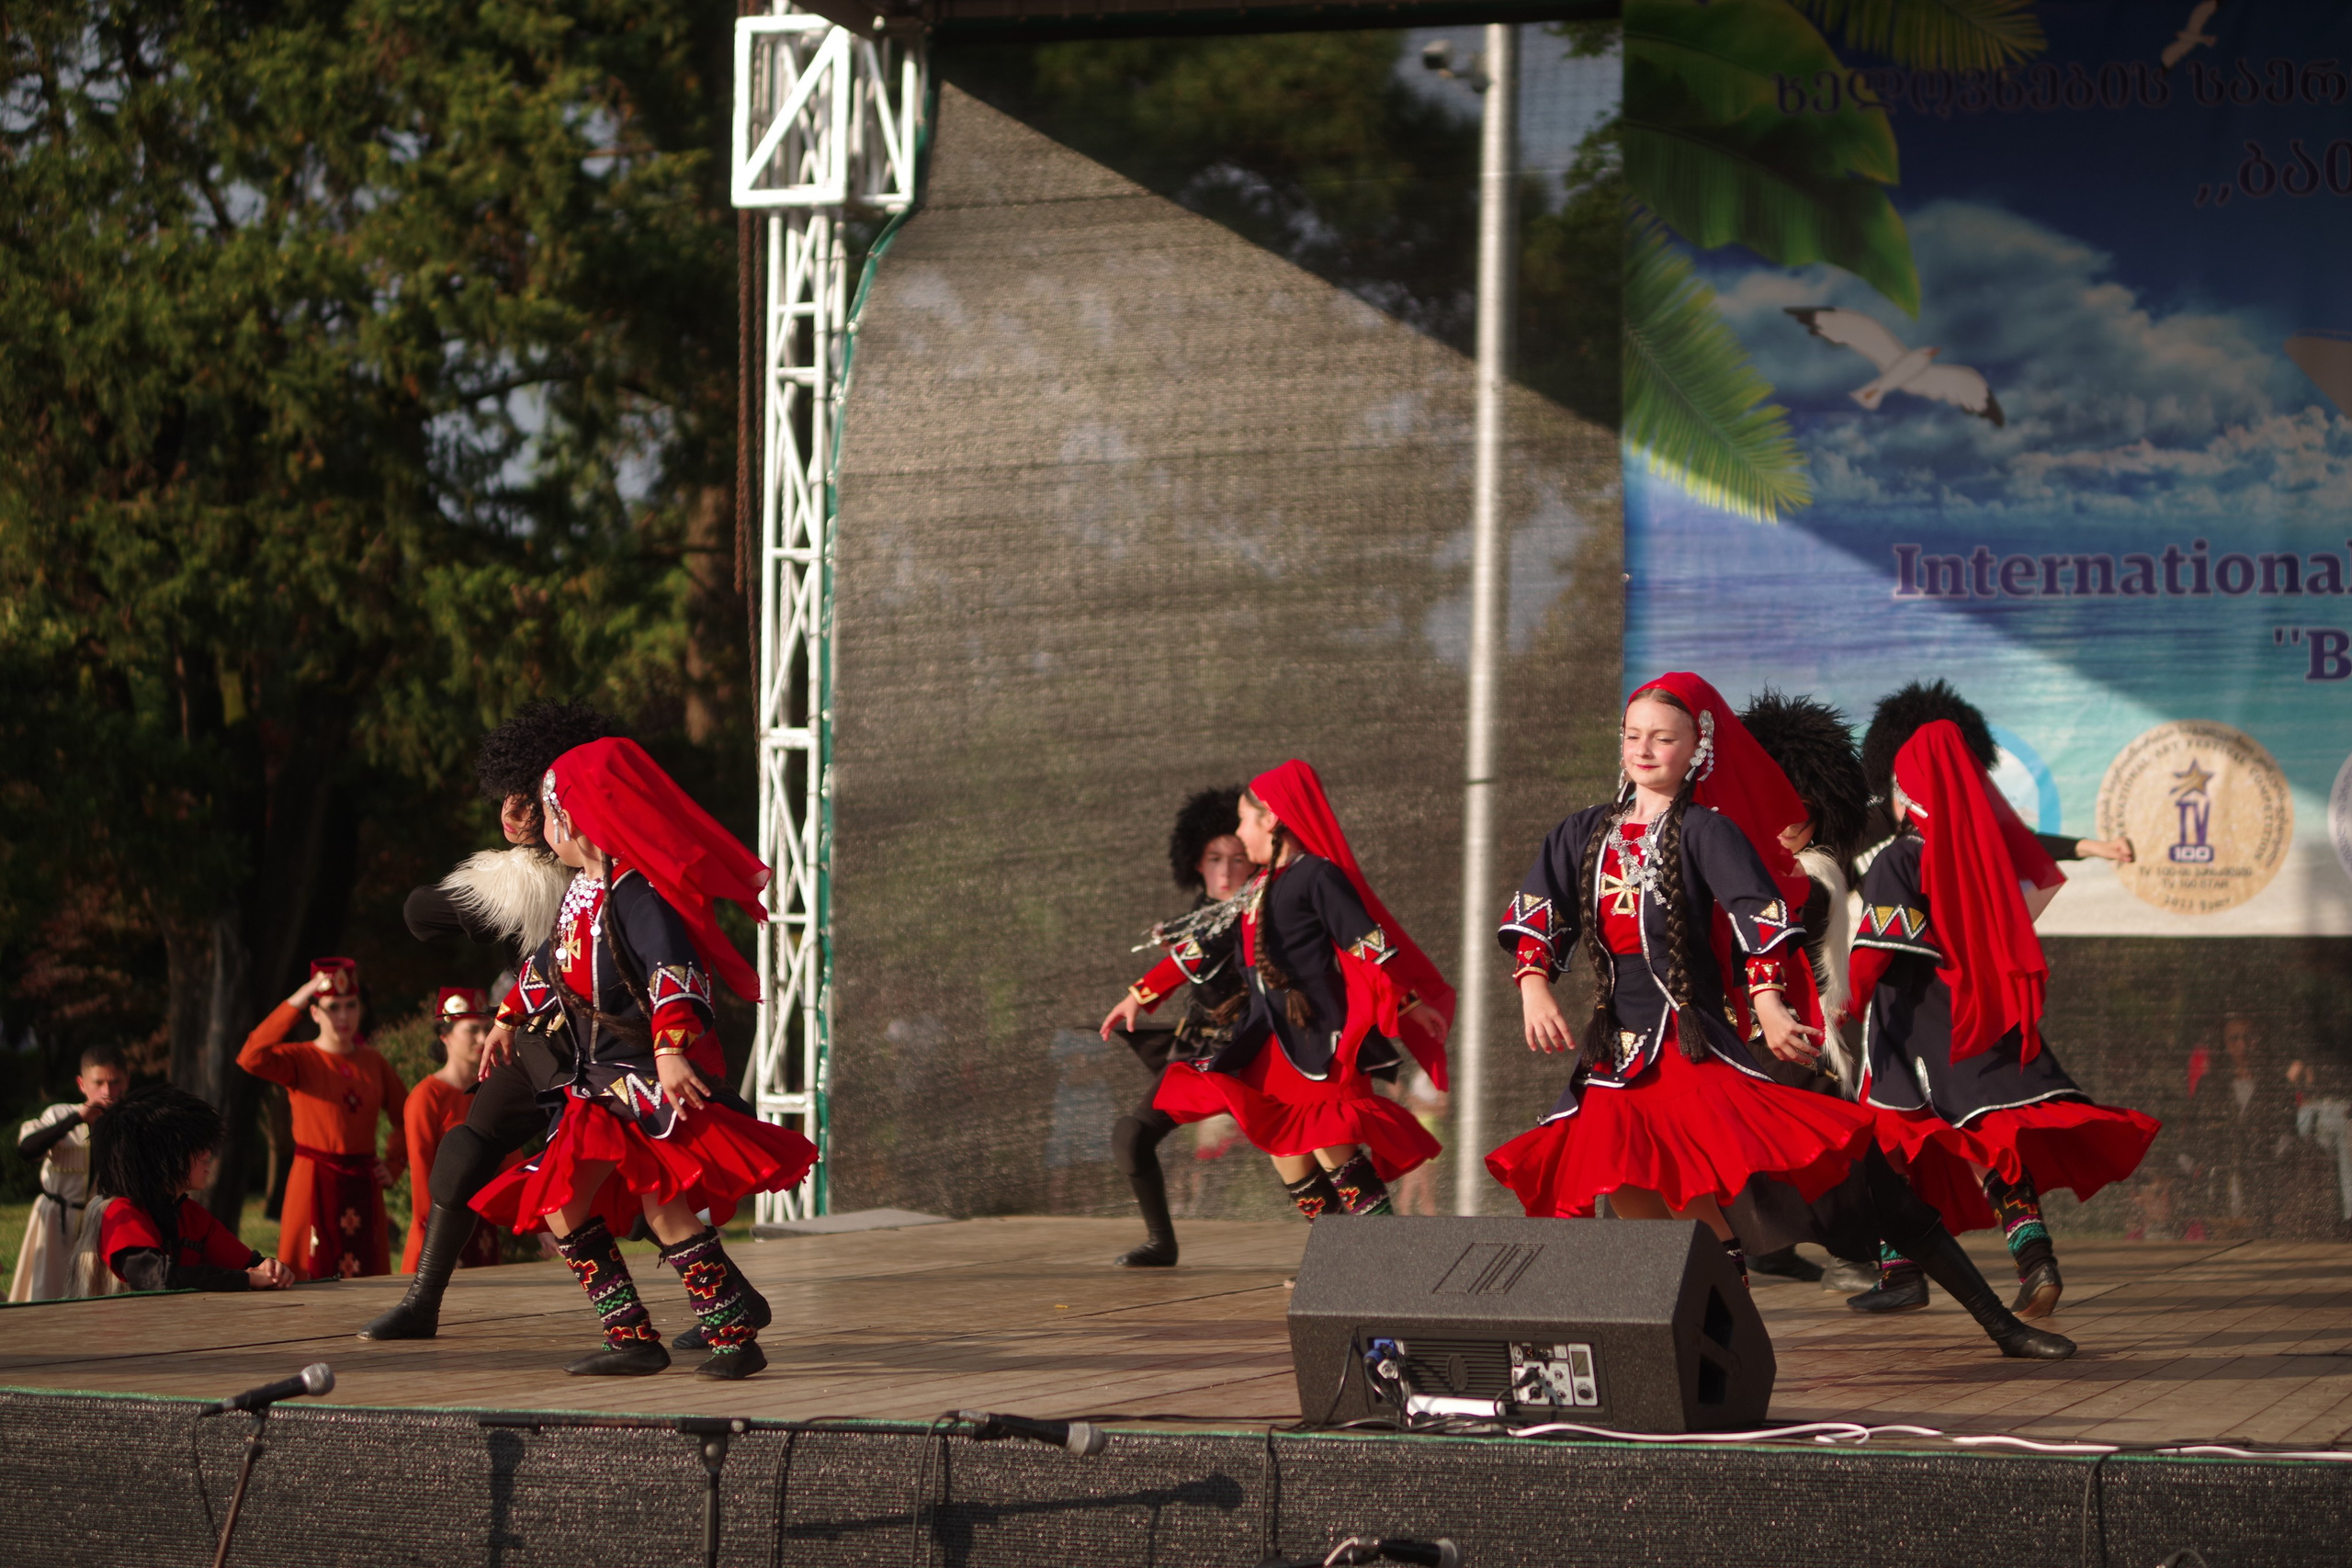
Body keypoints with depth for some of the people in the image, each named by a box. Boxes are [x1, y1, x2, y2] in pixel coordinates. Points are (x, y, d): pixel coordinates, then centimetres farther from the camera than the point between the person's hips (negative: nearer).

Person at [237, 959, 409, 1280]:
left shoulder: (373, 1062, 11)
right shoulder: (301, 1059, -2)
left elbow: (406, 1117, 25)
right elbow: (251, 1058, -23)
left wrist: (394, 1165, 11)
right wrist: (295, 1002, -21)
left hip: (363, 1186, 4)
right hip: (314, 1182, -4)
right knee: (311, 1281, -8)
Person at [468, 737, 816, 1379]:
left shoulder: (635, 893, -19)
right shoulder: (581, 891, 12)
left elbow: (673, 972, -32)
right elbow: (552, 961, 30)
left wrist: (671, 1049, -45)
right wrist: (511, 1020, 41)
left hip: (656, 1082, -10)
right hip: (602, 1084, 10)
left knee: (662, 1205, -20)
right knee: (558, 1207, 3)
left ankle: (735, 1336, -13)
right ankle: (633, 1338, 6)